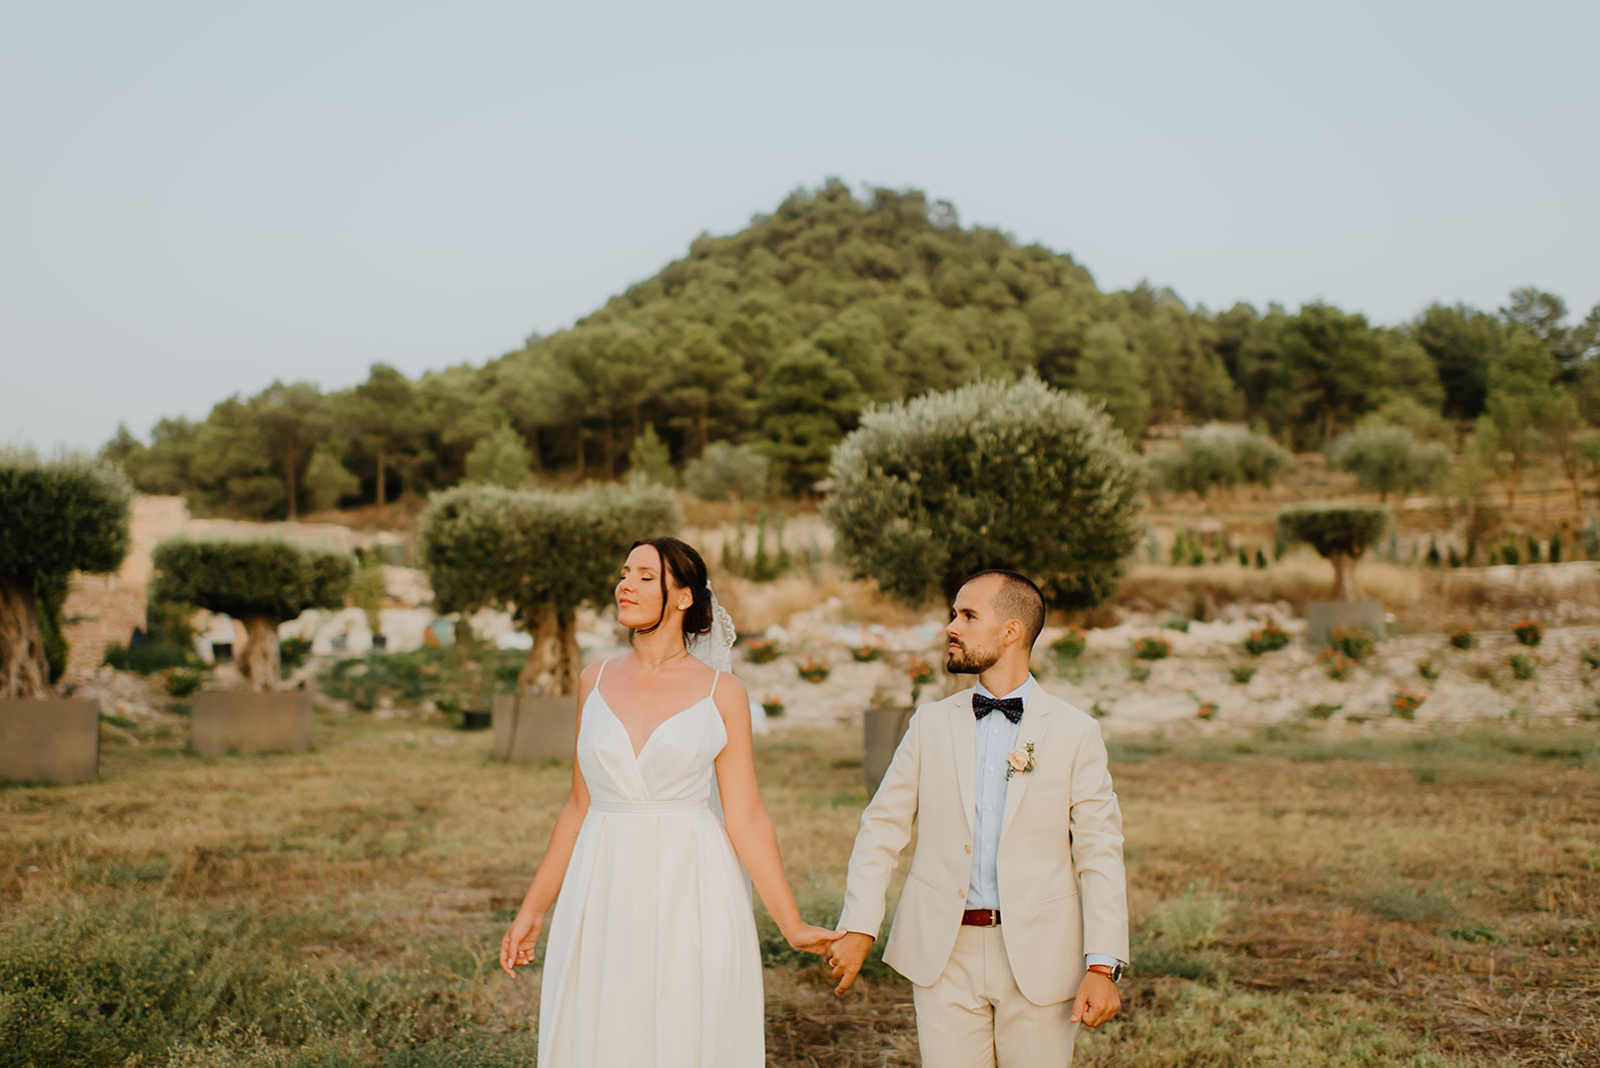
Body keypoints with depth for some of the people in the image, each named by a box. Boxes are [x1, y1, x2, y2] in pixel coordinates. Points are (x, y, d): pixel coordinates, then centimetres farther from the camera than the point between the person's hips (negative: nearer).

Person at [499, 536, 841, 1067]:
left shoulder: (722, 693, -1)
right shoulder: (596, 681, 7)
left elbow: (746, 818, -1)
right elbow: (579, 805, 13)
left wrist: (792, 925, -6)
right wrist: (532, 909, 13)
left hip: (691, 896, -3)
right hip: (605, 897, 3)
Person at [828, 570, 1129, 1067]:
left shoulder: (1075, 732, -1)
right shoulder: (930, 724, 6)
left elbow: (1100, 857, -4)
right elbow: (882, 827, 6)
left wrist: (1102, 967, -11)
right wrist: (858, 928, -4)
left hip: (1038, 957, -1)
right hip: (944, 954, 2)